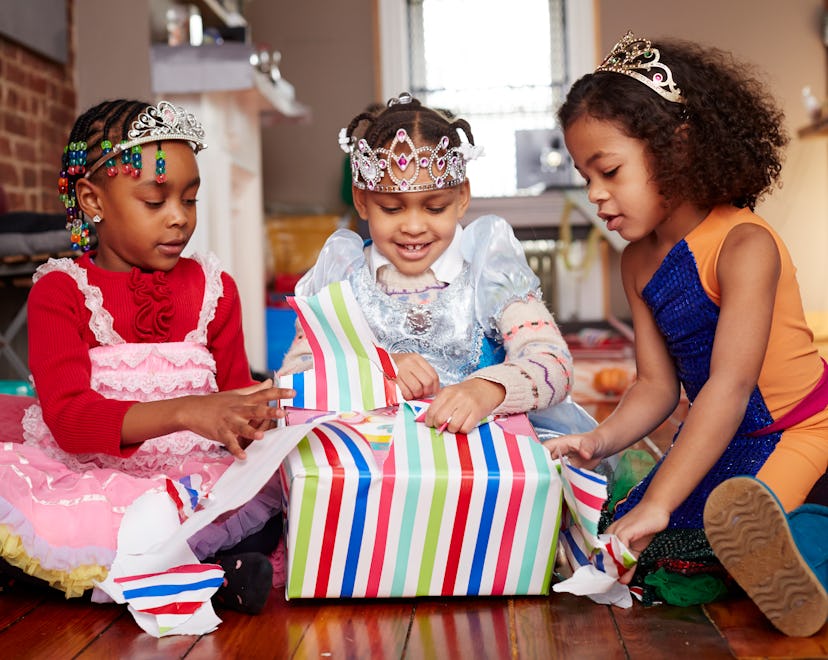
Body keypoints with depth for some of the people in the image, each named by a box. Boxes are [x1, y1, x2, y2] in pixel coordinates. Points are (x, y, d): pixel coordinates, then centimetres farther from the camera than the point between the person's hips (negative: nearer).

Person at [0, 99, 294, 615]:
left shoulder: (213, 287, 12)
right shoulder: (60, 291, 1)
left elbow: (235, 391, 16)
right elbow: (68, 417, -14)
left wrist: (259, 413, -11)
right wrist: (185, 412, -30)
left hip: (189, 472, 2)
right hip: (80, 471, -2)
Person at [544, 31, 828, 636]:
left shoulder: (744, 245, -21)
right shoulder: (638, 262, 4)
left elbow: (730, 383, -30)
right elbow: (657, 385, 3)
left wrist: (657, 503, -35)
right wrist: (600, 440, -18)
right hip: (719, 440, 10)